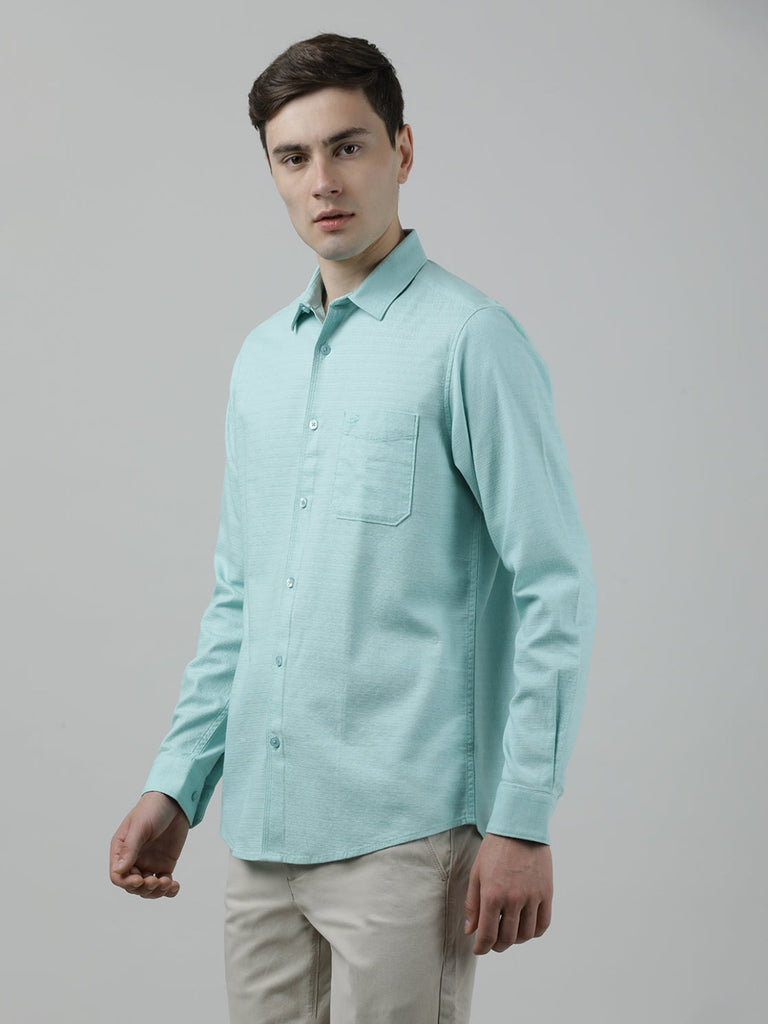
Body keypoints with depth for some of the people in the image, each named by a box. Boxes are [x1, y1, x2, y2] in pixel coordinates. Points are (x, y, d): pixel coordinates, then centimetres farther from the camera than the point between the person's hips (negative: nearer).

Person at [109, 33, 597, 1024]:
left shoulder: (470, 341, -7)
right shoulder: (261, 360, 14)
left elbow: (555, 589, -10)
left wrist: (522, 821, -13)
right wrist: (175, 785, 13)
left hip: (402, 832, -6)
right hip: (263, 830, 6)